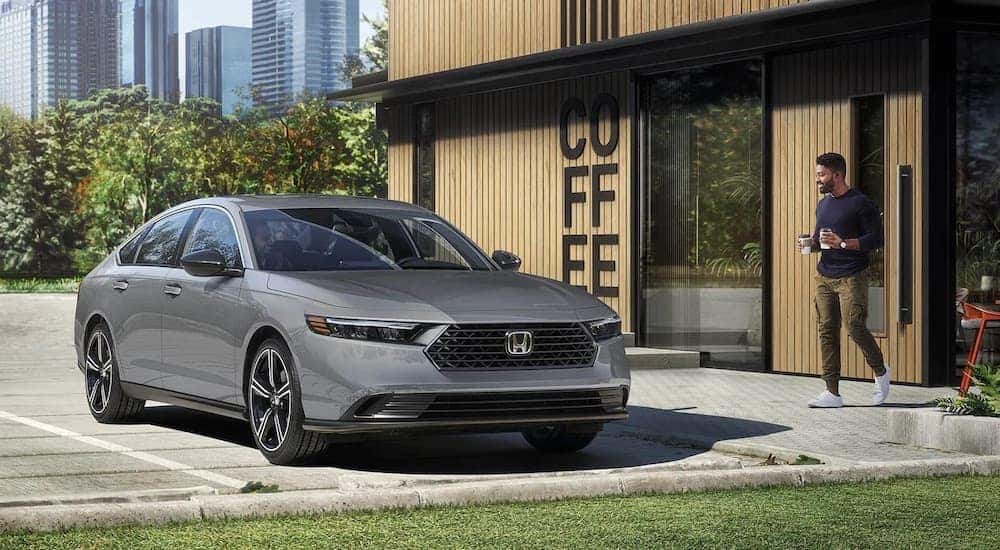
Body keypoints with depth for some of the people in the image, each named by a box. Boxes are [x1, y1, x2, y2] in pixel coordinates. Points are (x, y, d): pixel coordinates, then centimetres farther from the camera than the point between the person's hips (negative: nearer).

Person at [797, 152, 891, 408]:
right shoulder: (823, 205, 18)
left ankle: (880, 372, 14)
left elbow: (876, 238, -8)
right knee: (827, 331, 1)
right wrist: (809, 243, 5)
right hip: (824, 276, 7)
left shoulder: (861, 203, -5)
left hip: (851, 277, -7)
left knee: (855, 327, -13)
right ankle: (832, 393, 3)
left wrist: (843, 243, -19)